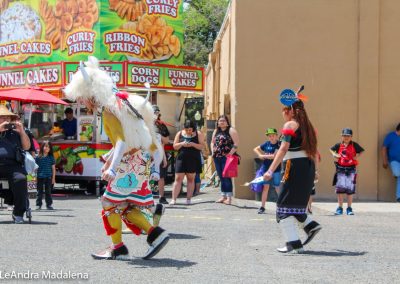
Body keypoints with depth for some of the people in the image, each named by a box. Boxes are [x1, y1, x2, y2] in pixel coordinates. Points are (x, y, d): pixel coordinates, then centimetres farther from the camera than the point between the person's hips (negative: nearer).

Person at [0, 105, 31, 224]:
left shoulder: (15, 132, 24)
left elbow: (26, 147, 17)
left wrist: (22, 131, 5)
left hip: (12, 165, 1)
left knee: (20, 179, -30)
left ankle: (18, 213, -22)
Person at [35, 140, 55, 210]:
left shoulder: (51, 158, 4)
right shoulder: (38, 157, 1)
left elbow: (53, 168, 7)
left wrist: (53, 178, 3)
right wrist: (34, 176, 0)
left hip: (48, 177, 1)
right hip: (40, 177, -1)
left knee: (48, 191, 6)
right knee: (39, 191, 4)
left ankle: (49, 205, 11)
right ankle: (38, 205, 8)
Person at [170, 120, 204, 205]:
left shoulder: (198, 134, 3)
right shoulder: (180, 133, 7)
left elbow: (202, 146, -2)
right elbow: (175, 146, 7)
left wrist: (193, 144, -17)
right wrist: (182, 144, -13)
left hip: (193, 160, 0)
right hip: (181, 159, 1)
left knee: (191, 179, 5)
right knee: (178, 179, -4)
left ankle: (188, 199, 11)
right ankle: (174, 199, -6)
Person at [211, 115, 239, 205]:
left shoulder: (231, 130, -5)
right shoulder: (216, 131, 17)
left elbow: (236, 144, -11)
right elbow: (212, 142, 29)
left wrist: (230, 153, -16)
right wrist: (213, 152, 14)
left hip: (226, 157, -7)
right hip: (217, 157, 7)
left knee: (226, 177, -10)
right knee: (221, 177, 10)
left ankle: (229, 197, -8)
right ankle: (223, 196, 16)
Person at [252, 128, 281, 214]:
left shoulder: (279, 144, -10)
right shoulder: (266, 144, 5)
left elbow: (274, 156, -20)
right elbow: (255, 149, 16)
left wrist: (263, 156, -9)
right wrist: (260, 155, -2)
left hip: (276, 170, -5)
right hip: (266, 168, 5)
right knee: (265, 187, 8)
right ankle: (262, 207, 13)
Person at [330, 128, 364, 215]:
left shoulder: (354, 145, -1)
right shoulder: (339, 145, 2)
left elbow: (361, 151, 8)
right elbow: (332, 149, 18)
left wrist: (357, 156, -8)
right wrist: (334, 154, 0)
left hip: (351, 169, -1)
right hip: (340, 169, 1)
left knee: (350, 189, 5)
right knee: (340, 189, 3)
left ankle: (349, 208, 13)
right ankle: (340, 208, 11)